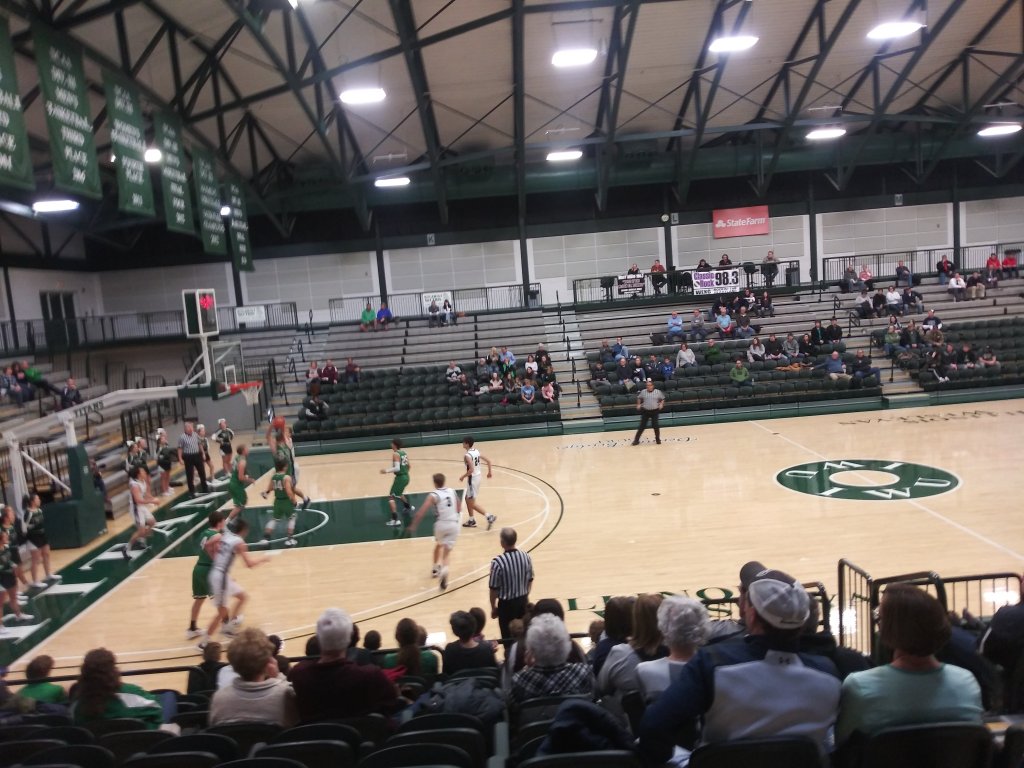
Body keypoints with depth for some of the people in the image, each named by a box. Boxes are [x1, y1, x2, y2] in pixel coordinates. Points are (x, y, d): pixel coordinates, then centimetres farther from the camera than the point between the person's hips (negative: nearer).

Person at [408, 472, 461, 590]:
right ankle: (444, 569, -24)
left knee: (438, 545, 28)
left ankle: (436, 568, 41)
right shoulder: (452, 491, 10)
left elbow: (422, 511, -13)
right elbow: (459, 507, 22)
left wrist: (413, 525, -7)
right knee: (447, 550, 3)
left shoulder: (433, 495, -5)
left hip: (441, 523, -2)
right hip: (454, 524, 2)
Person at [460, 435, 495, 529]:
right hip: (477, 477, 9)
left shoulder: (467, 455, -21)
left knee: (472, 503, 0)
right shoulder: (477, 451, 4)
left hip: (472, 479, -9)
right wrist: (489, 472, 21)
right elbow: (488, 461, 8)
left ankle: (489, 517, -7)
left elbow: (471, 470, -29)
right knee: (468, 499, 22)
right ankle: (471, 521, 29)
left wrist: (463, 477, -14)